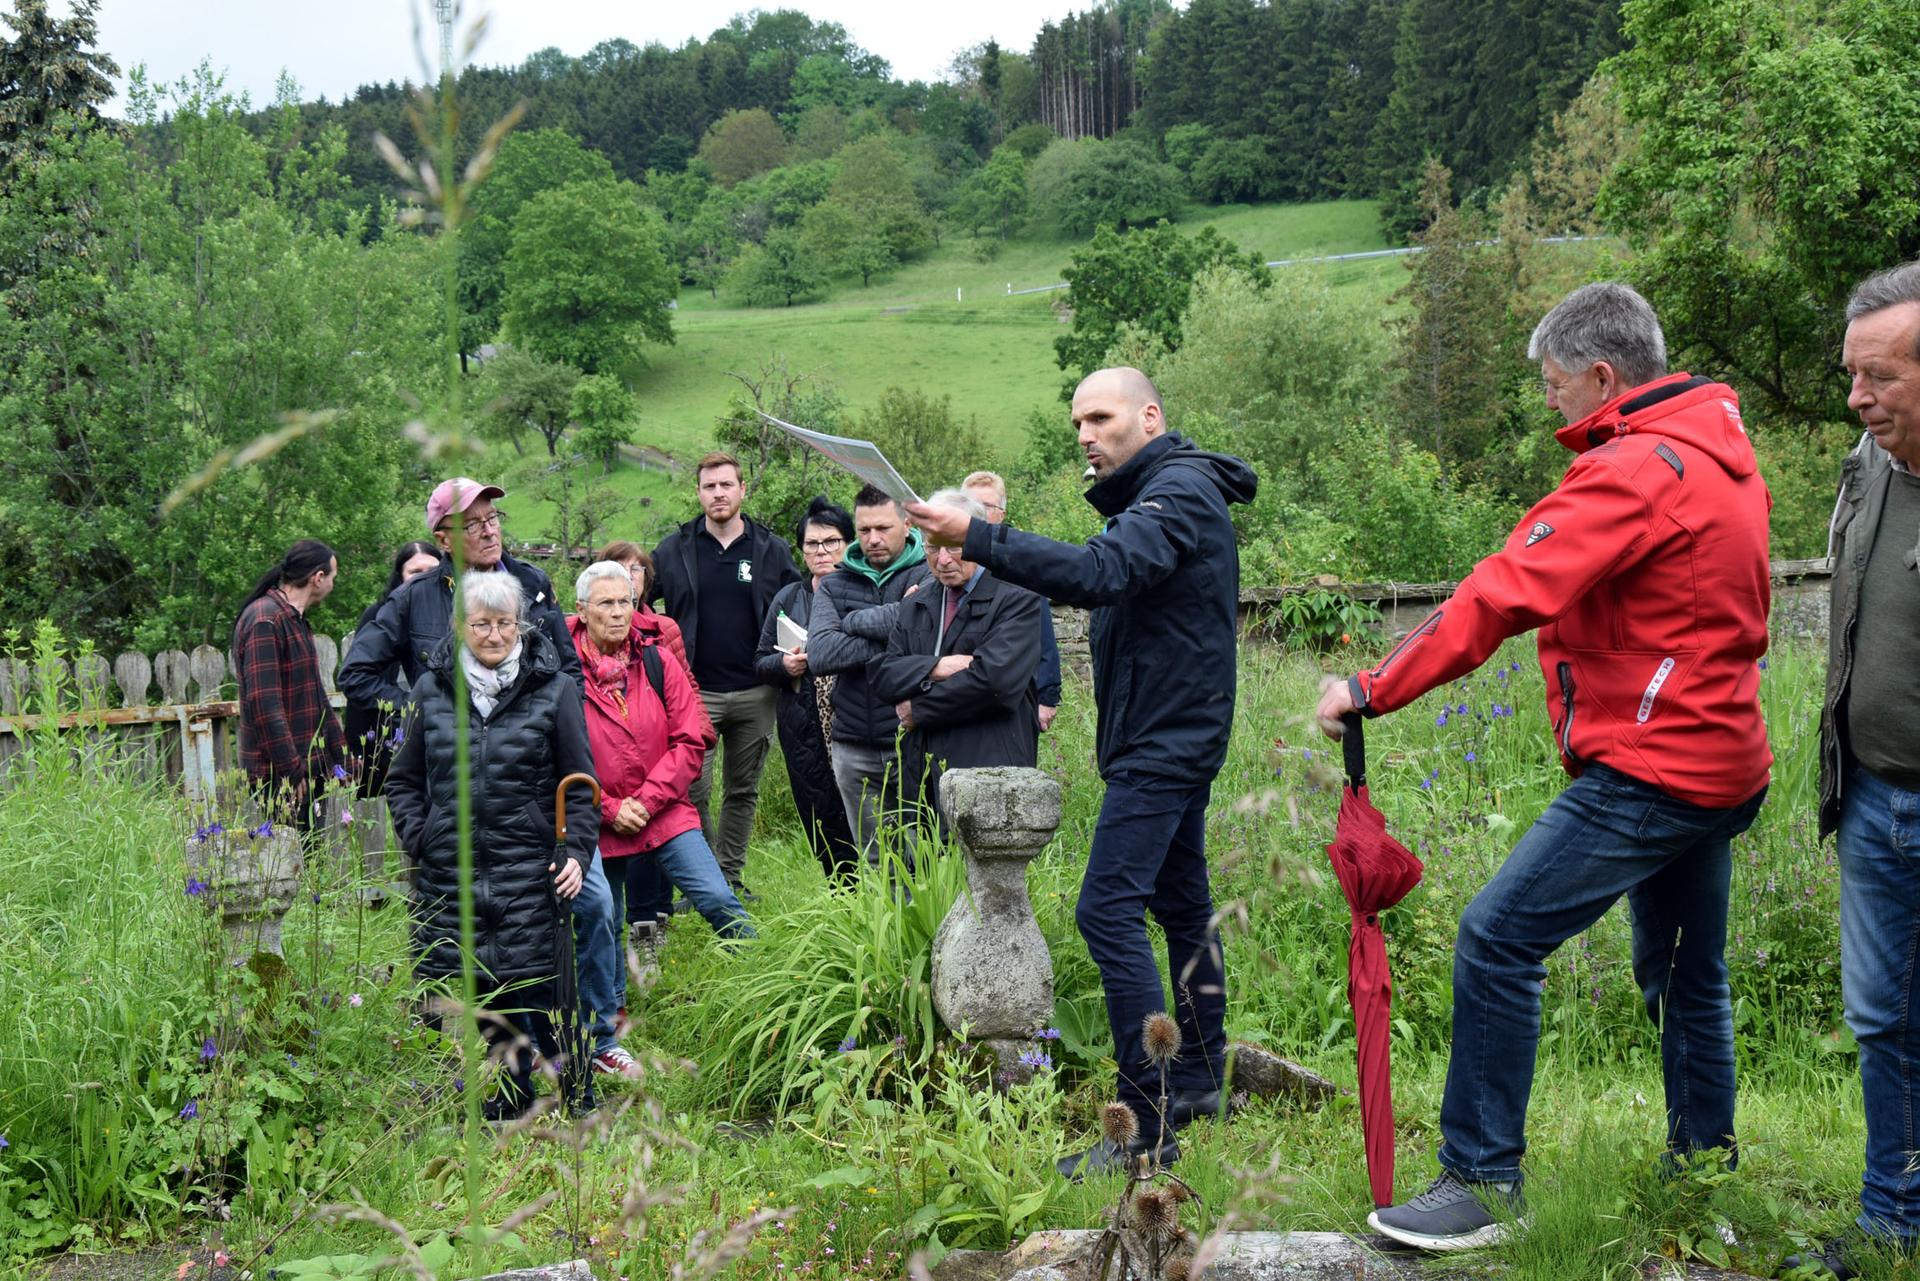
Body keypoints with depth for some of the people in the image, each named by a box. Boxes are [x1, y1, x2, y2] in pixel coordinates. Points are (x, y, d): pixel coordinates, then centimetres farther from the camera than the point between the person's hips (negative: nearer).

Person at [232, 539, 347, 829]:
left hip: (307, 767, 10)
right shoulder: (264, 620, -14)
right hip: (279, 774, -10)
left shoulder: (295, 620, 19)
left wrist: (339, 757, 24)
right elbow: (263, 704, -21)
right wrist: (291, 771, -22)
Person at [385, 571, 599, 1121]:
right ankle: (506, 1107, 19)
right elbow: (404, 779, 18)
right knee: (474, 992, 4)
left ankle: (577, 1106, 7)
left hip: (529, 871, -3)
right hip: (448, 873, 3)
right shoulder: (432, 689, 9)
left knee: (538, 987, -6)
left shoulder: (554, 689, 2)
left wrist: (577, 851, -7)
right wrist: (417, 838, 3)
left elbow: (580, 786, 5)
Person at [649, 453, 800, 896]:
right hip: (694, 690, -1)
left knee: (743, 790, 10)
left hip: (755, 693, 1)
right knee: (693, 790, -5)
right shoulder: (674, 550, 3)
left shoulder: (772, 550, 4)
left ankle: (731, 877, 21)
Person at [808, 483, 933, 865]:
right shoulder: (835, 585, 9)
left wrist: (854, 620, -8)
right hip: (855, 749, 4)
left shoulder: (929, 574, -2)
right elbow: (819, 655, -8)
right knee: (875, 865, 12)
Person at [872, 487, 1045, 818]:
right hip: (925, 772, 6)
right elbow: (882, 674, 9)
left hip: (992, 765, -5)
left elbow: (996, 679, -16)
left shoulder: (1018, 600, -3)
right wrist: (936, 667, -11)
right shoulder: (914, 607, 19)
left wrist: (918, 710, -5)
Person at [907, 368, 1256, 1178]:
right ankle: (1198, 1080, 29)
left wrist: (975, 539, -36)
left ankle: (1146, 1126, -14)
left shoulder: (1178, 494, -16)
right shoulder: (1164, 492, 19)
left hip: (1163, 740, -11)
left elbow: (1098, 573, -32)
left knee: (1109, 909, -15)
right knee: (1181, 904, 17)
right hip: (1170, 735, 11)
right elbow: (1112, 581, 16)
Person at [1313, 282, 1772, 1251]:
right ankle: (1703, 1164, 34)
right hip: (1720, 760, 10)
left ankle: (1482, 1182, -6)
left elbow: (1503, 596, -23)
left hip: (1649, 767, -10)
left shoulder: (1636, 469, -17)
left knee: (1498, 939, -10)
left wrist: (1372, 690, -20)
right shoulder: (1720, 453, 13)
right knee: (1683, 971, 21)